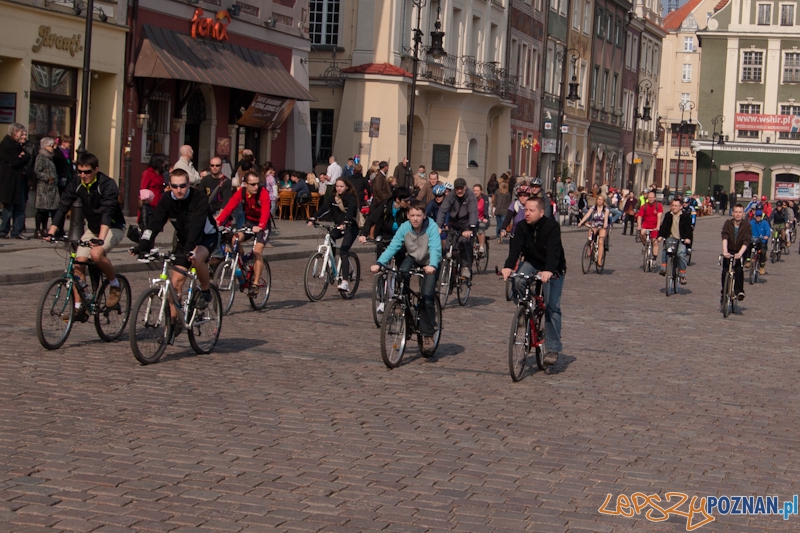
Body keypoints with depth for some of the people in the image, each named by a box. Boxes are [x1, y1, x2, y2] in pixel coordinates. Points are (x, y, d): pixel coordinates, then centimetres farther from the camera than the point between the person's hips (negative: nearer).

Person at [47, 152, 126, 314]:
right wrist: (51, 232, -24)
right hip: (93, 228, 6)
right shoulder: (76, 184, -8)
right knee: (78, 262, -10)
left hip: (113, 227, -6)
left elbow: (107, 212, -36)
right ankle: (79, 307, -1)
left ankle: (115, 285, -7)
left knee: (96, 254, -32)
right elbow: (62, 208, -12)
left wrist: (101, 238, -49)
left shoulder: (107, 185, -24)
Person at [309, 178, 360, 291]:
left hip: (351, 227, -7)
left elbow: (350, 212, -31)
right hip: (339, 226, 7)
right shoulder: (333, 197, 2)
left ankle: (345, 282, -27)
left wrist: (345, 223, -49)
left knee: (343, 251, -21)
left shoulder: (351, 198, -14)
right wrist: (313, 218, -26)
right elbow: (324, 208, -11)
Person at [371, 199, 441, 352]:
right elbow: (393, 246, -23)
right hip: (412, 258, 3)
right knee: (402, 272, -31)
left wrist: (432, 266, -56)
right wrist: (380, 263, -38)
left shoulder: (431, 227, -26)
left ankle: (428, 335, -5)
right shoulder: (404, 227, -18)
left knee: (427, 297, -16)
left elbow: (435, 248, -36)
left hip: (429, 264, -3)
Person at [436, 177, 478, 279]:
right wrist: (438, 226, -34)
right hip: (453, 225, 3)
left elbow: (473, 212, -28)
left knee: (464, 241, -28)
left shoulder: (470, 197, -14)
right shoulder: (450, 197, -7)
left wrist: (470, 228, -44)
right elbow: (442, 211, -18)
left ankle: (466, 267, -19)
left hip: (466, 225, -3)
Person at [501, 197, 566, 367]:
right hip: (531, 263, 4)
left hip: (553, 270, -4)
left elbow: (553, 250, -36)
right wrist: (508, 266, -42)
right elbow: (515, 247, -24)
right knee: (517, 283, -29)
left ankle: (553, 349, -6)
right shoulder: (522, 226, -12)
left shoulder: (552, 226, -24)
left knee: (552, 307, -11)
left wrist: (548, 271, -52)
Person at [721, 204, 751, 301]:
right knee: (725, 271, -13)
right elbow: (725, 237, -23)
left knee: (739, 270, -23)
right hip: (729, 251, 1)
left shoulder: (746, 225, -12)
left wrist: (740, 253, -38)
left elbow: (746, 241, -22)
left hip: (740, 251, -1)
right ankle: (724, 290, 6)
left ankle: (739, 290, -10)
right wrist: (725, 251, -39)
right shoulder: (728, 223, -9)